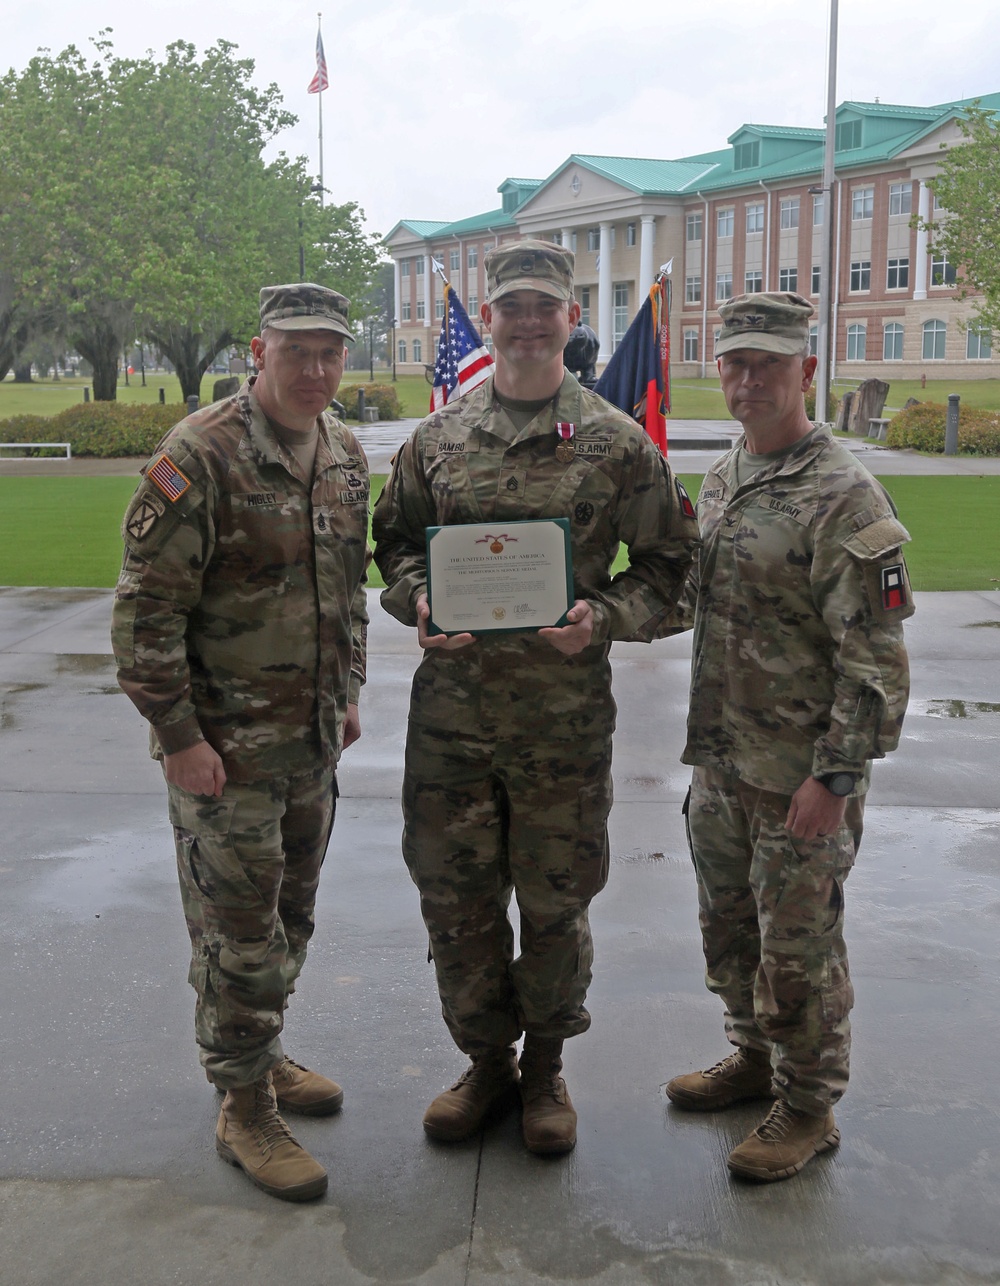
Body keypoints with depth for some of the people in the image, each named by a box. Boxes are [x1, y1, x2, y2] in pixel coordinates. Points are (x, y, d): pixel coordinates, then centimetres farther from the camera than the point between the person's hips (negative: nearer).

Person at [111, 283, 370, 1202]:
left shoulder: (347, 455, 6)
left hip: (314, 740, 7)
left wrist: (348, 692, 17)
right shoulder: (200, 456, -18)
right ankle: (245, 1108, 18)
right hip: (227, 746, -7)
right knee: (239, 935, 3)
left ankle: (264, 1052, 39)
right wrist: (177, 735, -18)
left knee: (290, 917, 19)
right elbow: (147, 609, -17)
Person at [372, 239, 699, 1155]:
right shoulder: (437, 437, 6)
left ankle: (546, 1069, 32)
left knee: (555, 901, 10)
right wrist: (419, 602, -7)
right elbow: (395, 541, 14)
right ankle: (487, 1061, 32)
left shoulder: (618, 443, -1)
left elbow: (667, 563, 2)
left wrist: (602, 617, -16)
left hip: (567, 713, -2)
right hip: (451, 708, 3)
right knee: (455, 897, 11)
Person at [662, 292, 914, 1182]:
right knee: (728, 925, 21)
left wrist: (835, 775, -22)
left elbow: (875, 657, -19)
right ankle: (756, 1056, 41)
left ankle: (808, 1108, 23)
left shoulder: (844, 497, -17)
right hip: (720, 759, 8)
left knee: (799, 946, 5)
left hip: (800, 775, -8)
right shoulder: (721, 480, 9)